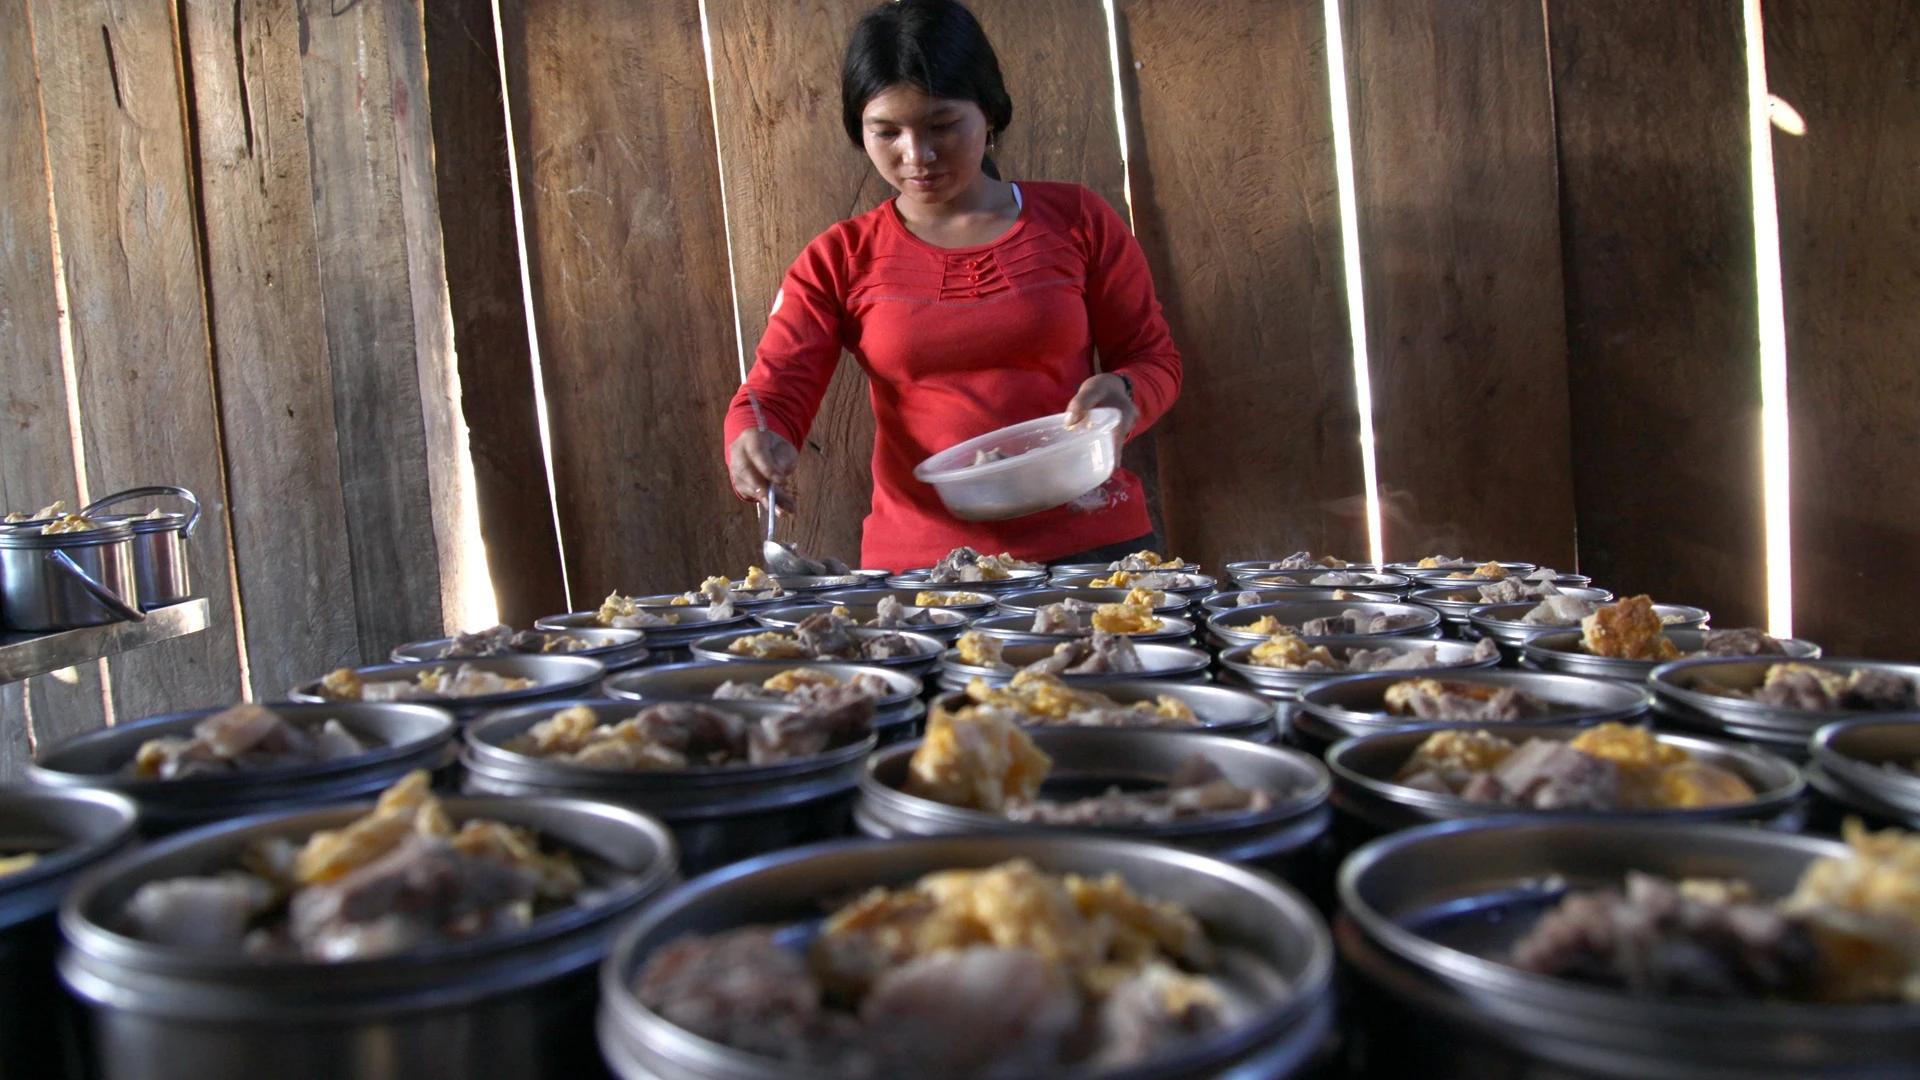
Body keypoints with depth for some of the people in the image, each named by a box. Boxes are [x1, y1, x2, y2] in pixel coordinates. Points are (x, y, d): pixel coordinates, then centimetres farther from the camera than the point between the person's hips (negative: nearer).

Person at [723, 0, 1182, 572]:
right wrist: (755, 447, -25)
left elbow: (1155, 358, 9)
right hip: (917, 559, 0)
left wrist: (1121, 392, -14)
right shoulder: (837, 261, 3)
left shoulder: (1077, 221, 3)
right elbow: (772, 394, -2)